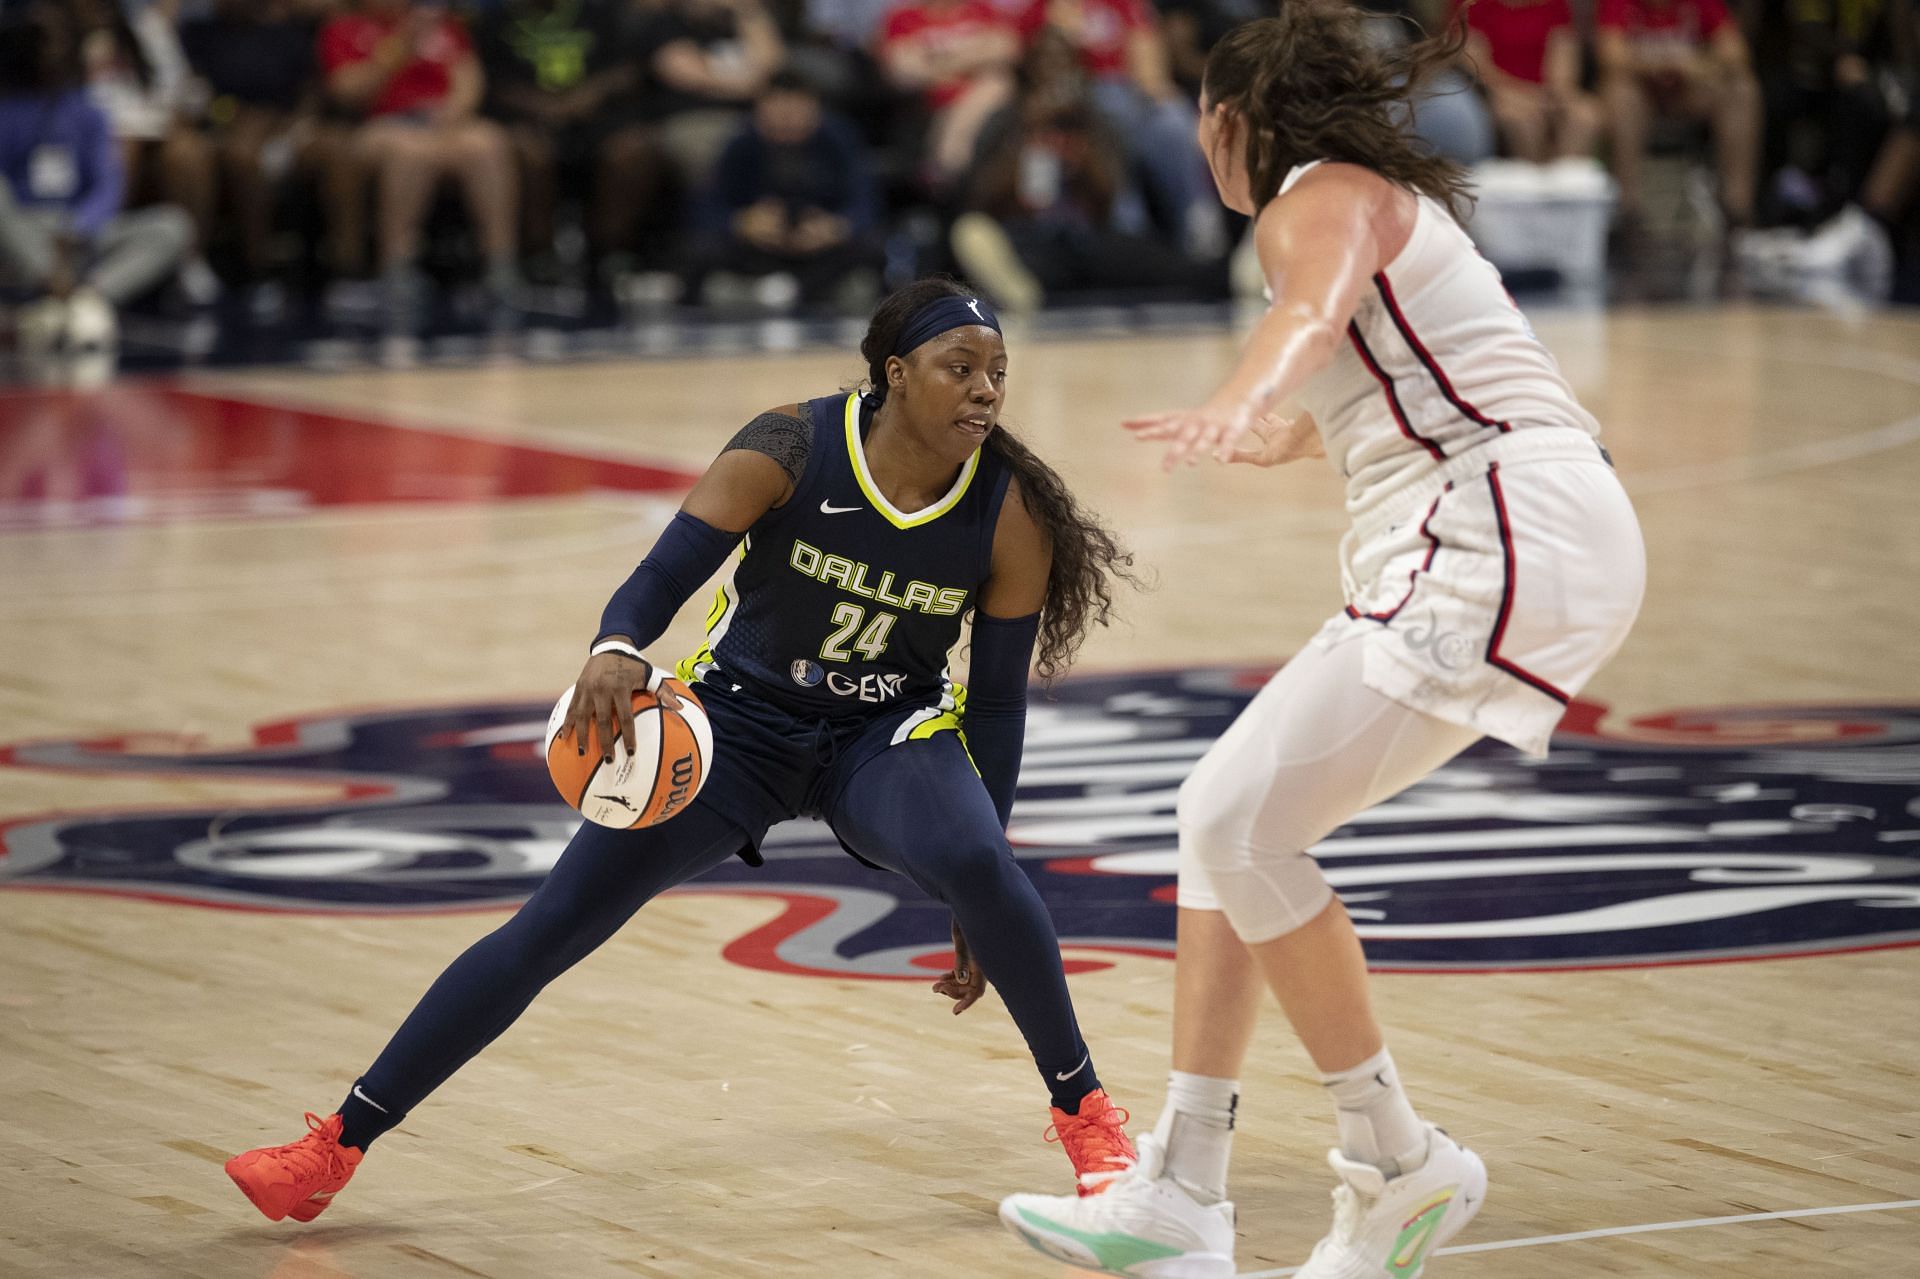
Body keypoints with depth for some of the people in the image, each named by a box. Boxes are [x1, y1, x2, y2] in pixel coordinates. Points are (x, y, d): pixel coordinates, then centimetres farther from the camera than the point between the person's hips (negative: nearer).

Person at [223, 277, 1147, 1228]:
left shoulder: (1011, 514, -15)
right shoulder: (792, 450, -22)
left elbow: (998, 700, -5)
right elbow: (661, 578, -25)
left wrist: (982, 898, -4)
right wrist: (617, 650, -49)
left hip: (891, 733, 0)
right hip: (741, 718, 0)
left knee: (974, 863, -33)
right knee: (552, 924, -8)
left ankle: (1083, 1112, -10)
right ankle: (338, 1145, 1)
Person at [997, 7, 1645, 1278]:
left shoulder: (1319, 198, -3)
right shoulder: (1387, 203, 27)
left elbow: (1316, 311, -29)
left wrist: (1238, 403, -49)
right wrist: (1289, 435, 69)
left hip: (1504, 537, -10)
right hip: (1452, 550, 10)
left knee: (1242, 826, -13)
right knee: (1225, 819, 8)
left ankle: (1398, 1162, -5)